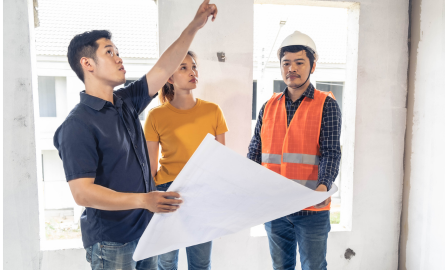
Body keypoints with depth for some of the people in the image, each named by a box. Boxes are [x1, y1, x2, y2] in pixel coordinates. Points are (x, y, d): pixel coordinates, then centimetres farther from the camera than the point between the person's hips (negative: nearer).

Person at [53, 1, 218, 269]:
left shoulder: (126, 102, 3)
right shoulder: (78, 125, -19)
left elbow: (163, 69, 2)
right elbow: (82, 193, -24)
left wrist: (194, 27, -3)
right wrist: (143, 199, -35)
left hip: (146, 229, 7)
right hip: (111, 242, -7)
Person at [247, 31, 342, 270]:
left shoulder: (326, 105, -3)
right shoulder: (269, 107, 7)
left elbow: (331, 152, -10)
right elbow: (255, 151, 7)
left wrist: (323, 186, -28)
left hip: (311, 208, -3)